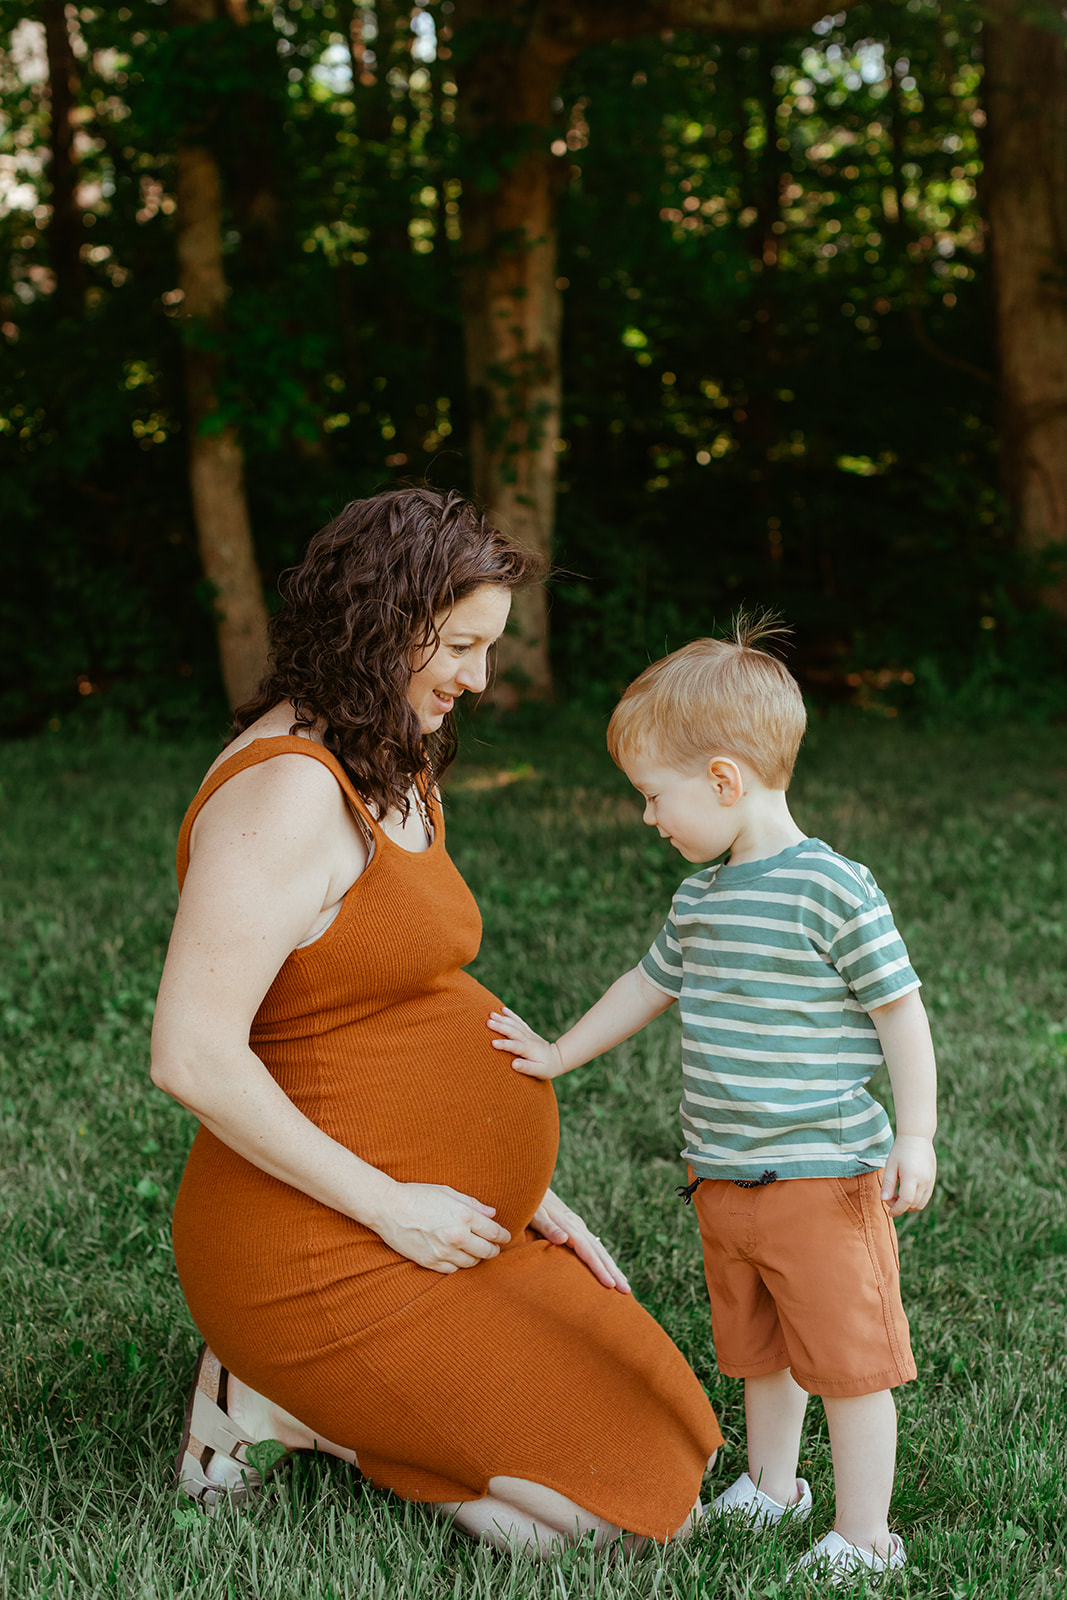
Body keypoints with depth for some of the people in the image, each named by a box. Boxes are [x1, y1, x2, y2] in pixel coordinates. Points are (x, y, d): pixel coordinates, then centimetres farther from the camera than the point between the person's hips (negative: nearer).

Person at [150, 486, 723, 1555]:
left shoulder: (391, 775, 11)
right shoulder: (288, 793, -22)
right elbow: (192, 1056, -27)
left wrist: (522, 1191, 11)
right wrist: (388, 1206, -20)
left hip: (440, 1218, 10)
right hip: (321, 1255, -10)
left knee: (656, 1422, 15)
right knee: (602, 1503, -7)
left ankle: (301, 1379, 13)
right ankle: (278, 1398, 0)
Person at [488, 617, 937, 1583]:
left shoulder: (833, 889, -16)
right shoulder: (701, 897, 8)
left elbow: (901, 1012, -12)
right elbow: (649, 985, 23)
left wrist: (916, 1139, -14)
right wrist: (557, 1056, 30)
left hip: (825, 1177, -7)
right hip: (725, 1183, 8)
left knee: (849, 1361, 2)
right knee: (760, 1354, 22)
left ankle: (863, 1539, 15)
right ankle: (770, 1489, 41)